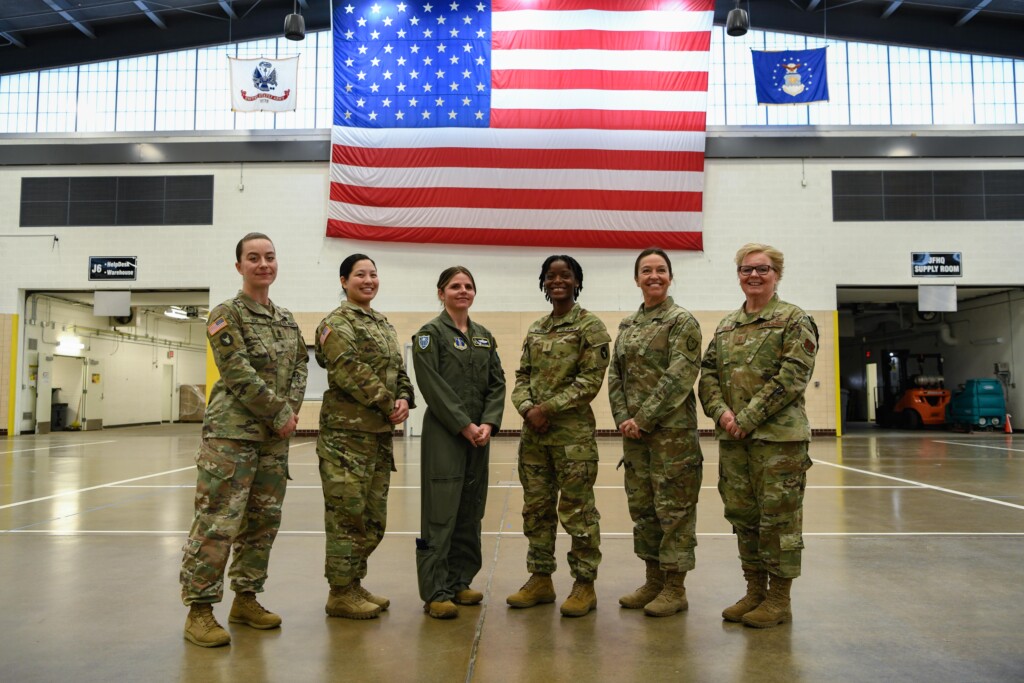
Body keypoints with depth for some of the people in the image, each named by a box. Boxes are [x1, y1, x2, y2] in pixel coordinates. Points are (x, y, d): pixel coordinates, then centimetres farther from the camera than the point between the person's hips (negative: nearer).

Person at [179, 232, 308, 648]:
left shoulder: (287, 319, 15)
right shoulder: (226, 314, -5)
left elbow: (300, 365, 13)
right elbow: (239, 372, -14)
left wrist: (291, 408, -4)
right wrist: (281, 412, -13)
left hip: (275, 435, 7)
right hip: (232, 431, -7)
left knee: (264, 519, 11)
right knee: (218, 521, -6)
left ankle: (246, 599, 24)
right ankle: (199, 610, 5)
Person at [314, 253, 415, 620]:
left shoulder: (383, 325, 19)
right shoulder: (337, 323, -6)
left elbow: (399, 370, 17)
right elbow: (348, 372, -17)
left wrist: (404, 400, -3)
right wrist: (390, 406, -15)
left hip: (380, 433, 8)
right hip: (347, 432, -8)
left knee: (374, 517, 13)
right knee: (348, 514, -3)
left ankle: (354, 584, 27)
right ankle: (340, 594, 10)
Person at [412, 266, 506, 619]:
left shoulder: (484, 336, 14)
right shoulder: (429, 333, -4)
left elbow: (497, 383, 9)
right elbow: (432, 386, -12)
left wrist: (488, 424, -6)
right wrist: (465, 425, -15)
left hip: (479, 433, 6)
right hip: (443, 432, -6)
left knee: (471, 511, 11)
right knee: (441, 513, -4)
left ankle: (460, 582, 22)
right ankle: (435, 592, 4)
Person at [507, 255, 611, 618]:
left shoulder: (591, 326, -3)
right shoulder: (535, 329, 15)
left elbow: (590, 381, -11)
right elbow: (522, 376, 12)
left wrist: (547, 408, -15)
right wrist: (527, 408, -8)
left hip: (573, 433, -6)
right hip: (533, 433, 6)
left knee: (577, 511, 1)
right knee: (536, 508, 12)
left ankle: (584, 585, 15)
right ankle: (540, 579, 25)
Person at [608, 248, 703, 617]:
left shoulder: (682, 321, -5)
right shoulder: (627, 325, 14)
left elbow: (679, 377, -14)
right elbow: (616, 375, 11)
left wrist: (644, 420, -16)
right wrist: (623, 418, -3)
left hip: (672, 430, -7)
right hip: (634, 432, 7)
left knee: (674, 507, 1)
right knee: (641, 505, 13)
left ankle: (675, 587, 13)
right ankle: (653, 580, 26)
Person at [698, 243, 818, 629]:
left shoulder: (794, 320, -2)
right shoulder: (726, 326, 15)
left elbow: (791, 377, -13)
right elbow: (708, 374, 11)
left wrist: (747, 419, -17)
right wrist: (721, 411, -8)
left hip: (778, 436, -6)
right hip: (732, 438, 6)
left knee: (778, 516, 1)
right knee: (742, 516, 12)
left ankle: (779, 600, 15)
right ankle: (754, 592, 26)